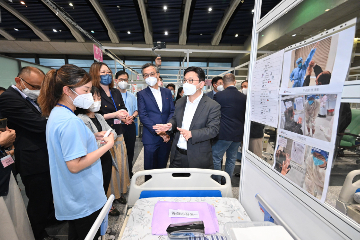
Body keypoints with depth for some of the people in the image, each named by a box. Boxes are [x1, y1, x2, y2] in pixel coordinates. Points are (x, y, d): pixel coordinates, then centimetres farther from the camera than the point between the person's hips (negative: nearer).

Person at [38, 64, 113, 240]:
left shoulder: (56, 113, 4)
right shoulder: (70, 121, -28)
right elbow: (74, 165, -29)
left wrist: (92, 137, 4)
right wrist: (107, 146, -23)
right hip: (84, 200, -9)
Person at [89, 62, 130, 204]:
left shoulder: (116, 92, 14)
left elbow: (123, 109, 19)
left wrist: (124, 114, -4)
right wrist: (115, 114, -18)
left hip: (118, 134, 7)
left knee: (121, 163, 12)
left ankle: (120, 192, 30)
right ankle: (109, 196, 22)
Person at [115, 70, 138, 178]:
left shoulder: (132, 96, 15)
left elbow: (136, 110, 15)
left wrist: (132, 116, -5)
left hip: (130, 126, 4)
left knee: (130, 150, 12)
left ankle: (129, 172, 28)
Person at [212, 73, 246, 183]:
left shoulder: (218, 95, -9)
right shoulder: (243, 97, 3)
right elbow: (245, 116, 9)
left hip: (223, 133, -5)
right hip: (238, 134, 6)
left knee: (216, 158, 7)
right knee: (232, 159, 17)